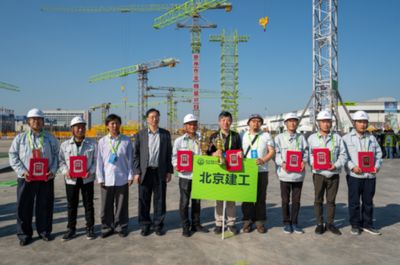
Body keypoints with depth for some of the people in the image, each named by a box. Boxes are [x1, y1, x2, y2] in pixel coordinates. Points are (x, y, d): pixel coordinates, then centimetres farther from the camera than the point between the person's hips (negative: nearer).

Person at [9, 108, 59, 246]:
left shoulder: (50, 139, 7)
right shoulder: (20, 138, 5)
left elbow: (56, 156, 6)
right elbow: (13, 156, 1)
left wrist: (53, 171, -9)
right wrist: (22, 171, -12)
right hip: (26, 178, 0)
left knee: (45, 206, 8)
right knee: (24, 207, 5)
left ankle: (44, 231, 23)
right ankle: (24, 234, 18)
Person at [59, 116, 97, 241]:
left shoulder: (92, 144, 0)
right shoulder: (65, 145, 3)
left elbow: (96, 160, 0)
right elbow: (61, 161, 5)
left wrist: (91, 171, -15)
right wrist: (65, 171, -13)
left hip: (87, 179, -1)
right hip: (71, 180, 1)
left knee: (88, 204, 8)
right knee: (72, 205, 11)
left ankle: (90, 228, 21)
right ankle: (71, 229, 25)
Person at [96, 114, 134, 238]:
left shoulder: (126, 141, -1)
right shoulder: (102, 141, 1)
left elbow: (130, 159, 2)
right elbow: (100, 161, 3)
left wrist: (130, 176, 0)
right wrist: (100, 178, 0)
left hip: (122, 179, -1)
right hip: (107, 179, 1)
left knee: (122, 205, 9)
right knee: (106, 205, 9)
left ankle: (121, 227, 24)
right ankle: (107, 227, 25)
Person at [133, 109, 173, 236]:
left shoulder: (166, 134, 6)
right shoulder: (140, 134, 4)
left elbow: (169, 153, 7)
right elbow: (136, 154, 3)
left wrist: (169, 171, 2)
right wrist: (137, 172, -4)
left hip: (160, 172, 1)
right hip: (145, 172, 0)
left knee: (160, 200, 6)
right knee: (144, 201, 6)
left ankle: (158, 225, 20)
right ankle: (145, 226, 20)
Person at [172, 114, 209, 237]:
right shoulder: (179, 141, 0)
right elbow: (174, 156, 0)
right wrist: (176, 165, -17)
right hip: (185, 175, -2)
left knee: (197, 201, 14)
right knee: (184, 202, 4)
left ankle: (196, 224, 28)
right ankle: (185, 227, 17)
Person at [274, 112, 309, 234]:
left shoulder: (301, 138, 9)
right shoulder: (279, 137, 2)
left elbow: (306, 152, 7)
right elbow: (276, 154, -2)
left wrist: (303, 162, -12)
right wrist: (282, 163, -18)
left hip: (298, 173, 2)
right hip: (285, 173, -2)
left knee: (296, 200, 9)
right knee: (285, 200, 7)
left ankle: (294, 222, 22)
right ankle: (286, 223, 20)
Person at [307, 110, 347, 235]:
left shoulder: (337, 137, 5)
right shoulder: (312, 138, 4)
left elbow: (343, 155, 3)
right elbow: (308, 154, 5)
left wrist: (336, 165, -12)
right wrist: (312, 163, -13)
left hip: (333, 173, 1)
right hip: (319, 173, -1)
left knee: (331, 200, 10)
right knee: (318, 200, 6)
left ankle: (330, 223, 24)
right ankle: (319, 224, 19)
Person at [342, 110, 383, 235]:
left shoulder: (372, 138, 13)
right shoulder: (346, 138, 0)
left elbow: (378, 153, 14)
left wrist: (377, 166, -3)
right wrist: (352, 167, -17)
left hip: (370, 175, 4)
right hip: (354, 175, -3)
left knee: (368, 201, 12)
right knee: (354, 201, 4)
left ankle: (367, 224, 25)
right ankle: (355, 225, 17)